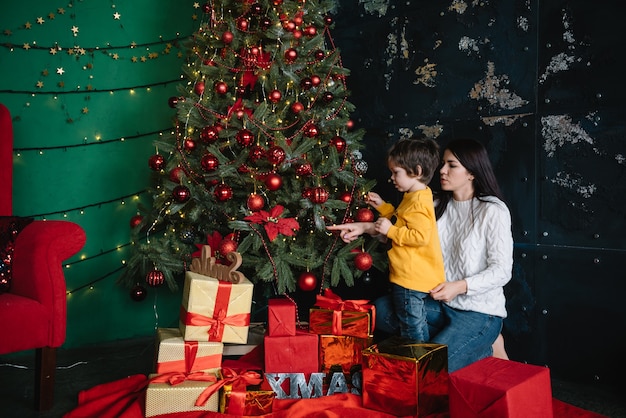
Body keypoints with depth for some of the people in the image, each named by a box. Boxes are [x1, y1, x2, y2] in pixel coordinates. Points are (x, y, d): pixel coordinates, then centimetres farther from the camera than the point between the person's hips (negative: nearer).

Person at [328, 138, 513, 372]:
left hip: (480, 311, -6)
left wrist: (460, 286, -26)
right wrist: (365, 227, -14)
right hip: (442, 303, 6)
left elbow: (502, 271, -14)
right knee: (382, 309, -11)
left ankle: (487, 348, 6)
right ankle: (447, 337, 0)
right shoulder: (439, 205, 6)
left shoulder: (493, 211, -12)